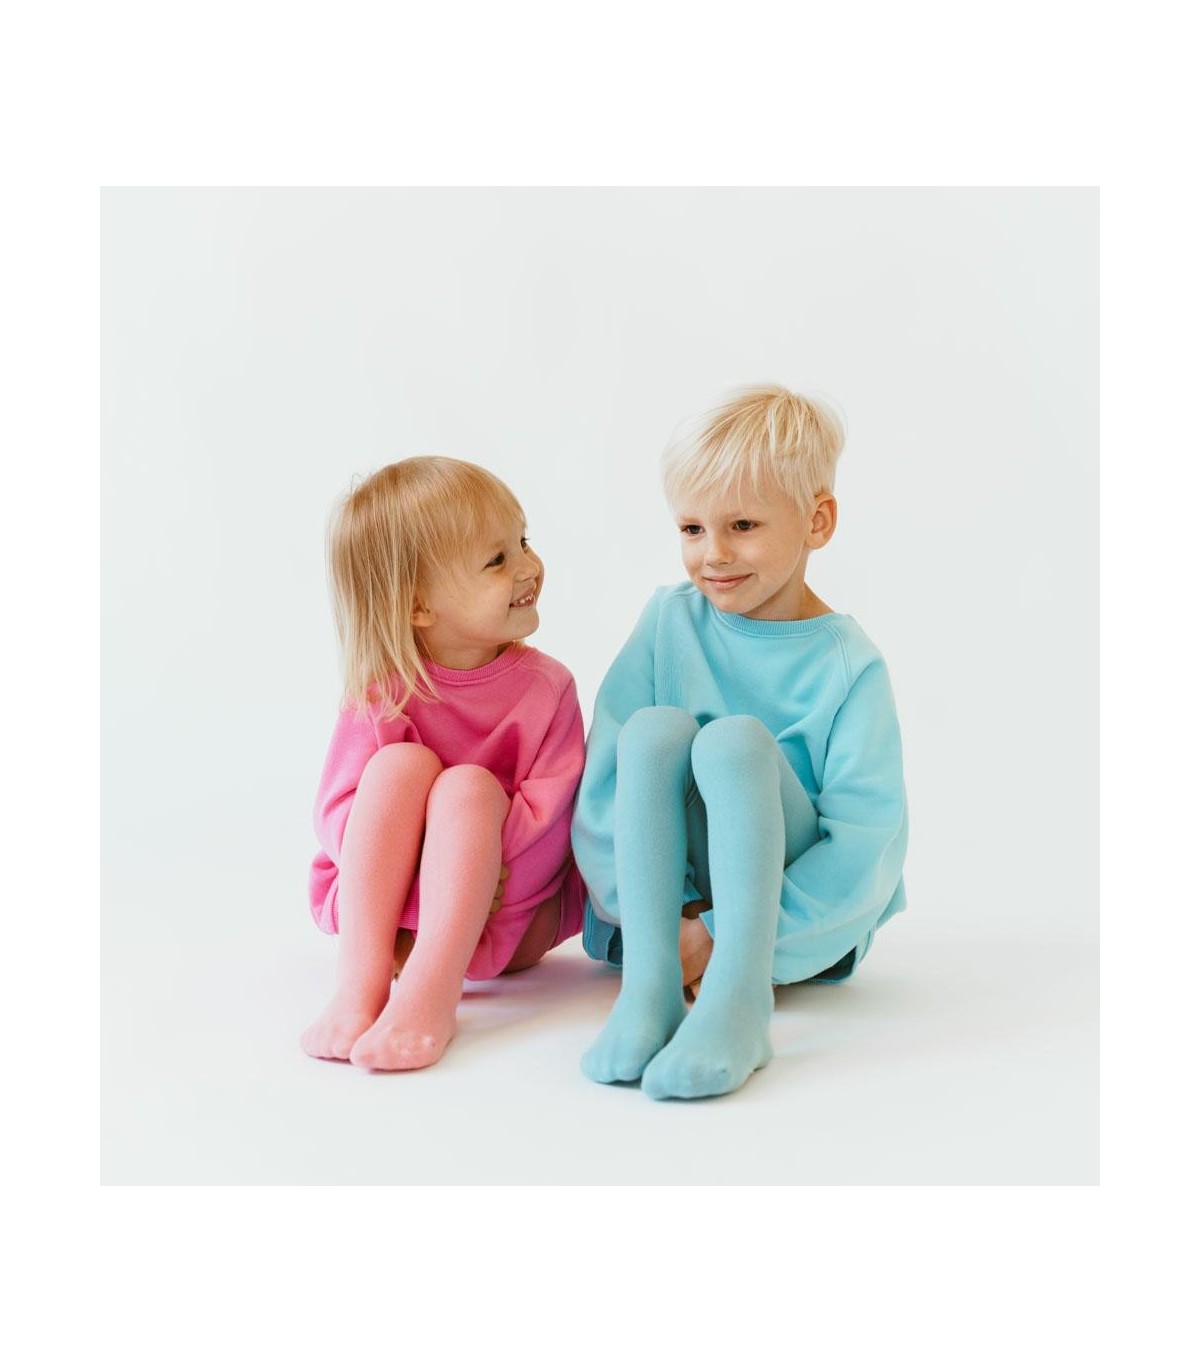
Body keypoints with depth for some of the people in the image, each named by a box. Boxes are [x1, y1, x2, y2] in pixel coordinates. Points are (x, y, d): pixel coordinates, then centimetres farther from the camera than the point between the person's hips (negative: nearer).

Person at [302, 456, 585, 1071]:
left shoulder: (546, 687, -10)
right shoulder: (382, 692, -10)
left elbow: (548, 819, -17)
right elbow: (339, 809, -16)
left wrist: (466, 884, -29)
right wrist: (428, 881, -29)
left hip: (504, 914, -1)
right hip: (385, 902, 1)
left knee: (468, 786, -29)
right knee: (403, 762, -25)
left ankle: (428, 994, -41)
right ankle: (361, 982, -34)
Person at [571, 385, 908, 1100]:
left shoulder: (849, 665, -9)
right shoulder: (669, 623, -1)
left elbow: (865, 841, -16)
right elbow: (603, 781, -5)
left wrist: (719, 938, -23)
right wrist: (650, 915, -17)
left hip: (802, 924, -2)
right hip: (664, 903, 3)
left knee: (735, 740, -28)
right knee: (656, 728, -24)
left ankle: (739, 1000, -39)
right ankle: (649, 985, -34)